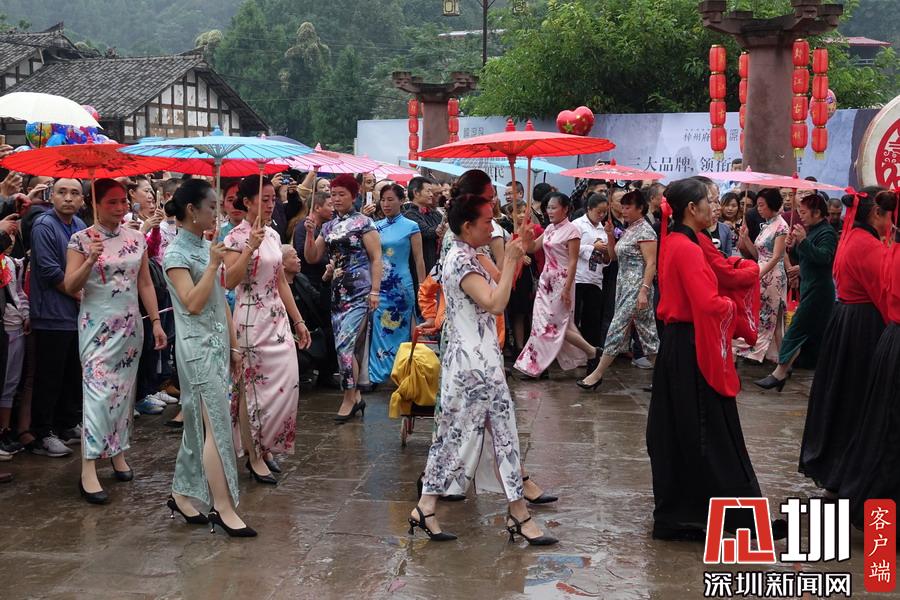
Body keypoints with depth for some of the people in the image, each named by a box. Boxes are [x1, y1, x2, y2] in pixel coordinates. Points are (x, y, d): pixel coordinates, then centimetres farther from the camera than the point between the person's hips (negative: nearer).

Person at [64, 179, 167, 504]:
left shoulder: (137, 238, 7)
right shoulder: (81, 239, -5)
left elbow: (145, 284, 11)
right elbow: (70, 286, -11)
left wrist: (156, 322, 7)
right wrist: (90, 260, -26)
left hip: (130, 324, 5)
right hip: (97, 325, -4)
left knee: (124, 390, 9)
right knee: (98, 391, -12)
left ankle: (117, 451, 23)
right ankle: (88, 471, -13)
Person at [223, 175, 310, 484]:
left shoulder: (273, 235, 11)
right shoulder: (237, 236, -10)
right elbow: (229, 281, -23)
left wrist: (298, 321, 16)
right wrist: (250, 247, -30)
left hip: (278, 319, 7)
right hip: (251, 320, -7)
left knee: (286, 386, 5)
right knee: (256, 387, 0)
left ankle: (266, 447, 21)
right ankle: (255, 455, 12)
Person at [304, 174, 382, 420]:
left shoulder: (363, 223, -4)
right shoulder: (328, 227, 14)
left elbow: (376, 258, -7)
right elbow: (312, 258, 13)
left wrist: (375, 291, -15)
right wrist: (310, 233, -2)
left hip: (358, 292, -6)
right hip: (337, 292, 6)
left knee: (345, 344, -14)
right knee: (349, 346, 8)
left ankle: (350, 398, -4)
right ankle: (356, 396, 17)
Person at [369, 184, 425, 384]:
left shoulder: (411, 227, -1)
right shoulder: (375, 226, 10)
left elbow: (418, 260, -1)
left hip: (400, 286, -4)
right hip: (378, 285, 4)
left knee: (398, 328, 2)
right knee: (379, 329, 3)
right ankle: (377, 372, 9)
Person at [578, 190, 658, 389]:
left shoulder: (645, 231, -11)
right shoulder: (629, 230, 16)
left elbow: (651, 263, -17)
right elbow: (614, 256, 19)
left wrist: (644, 290, -24)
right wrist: (610, 235, 5)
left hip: (636, 287, -9)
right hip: (623, 285, 9)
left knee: (617, 328, -7)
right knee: (646, 330, 9)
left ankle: (598, 373, -3)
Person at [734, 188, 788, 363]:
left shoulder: (780, 226, -10)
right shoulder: (766, 225, 14)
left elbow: (776, 257, -16)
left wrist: (758, 275, -23)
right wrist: (745, 238, 2)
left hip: (772, 276, -8)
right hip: (761, 275, 8)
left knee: (769, 318, -2)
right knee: (759, 316, 7)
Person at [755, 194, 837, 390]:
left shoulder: (826, 233, -13)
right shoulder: (812, 231, 14)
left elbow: (823, 257, -28)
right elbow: (802, 259, 19)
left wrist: (803, 241, -33)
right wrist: (793, 246, 1)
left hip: (818, 290, -10)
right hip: (809, 287, 10)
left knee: (797, 329, -10)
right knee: (816, 335, 13)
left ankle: (779, 374, -11)